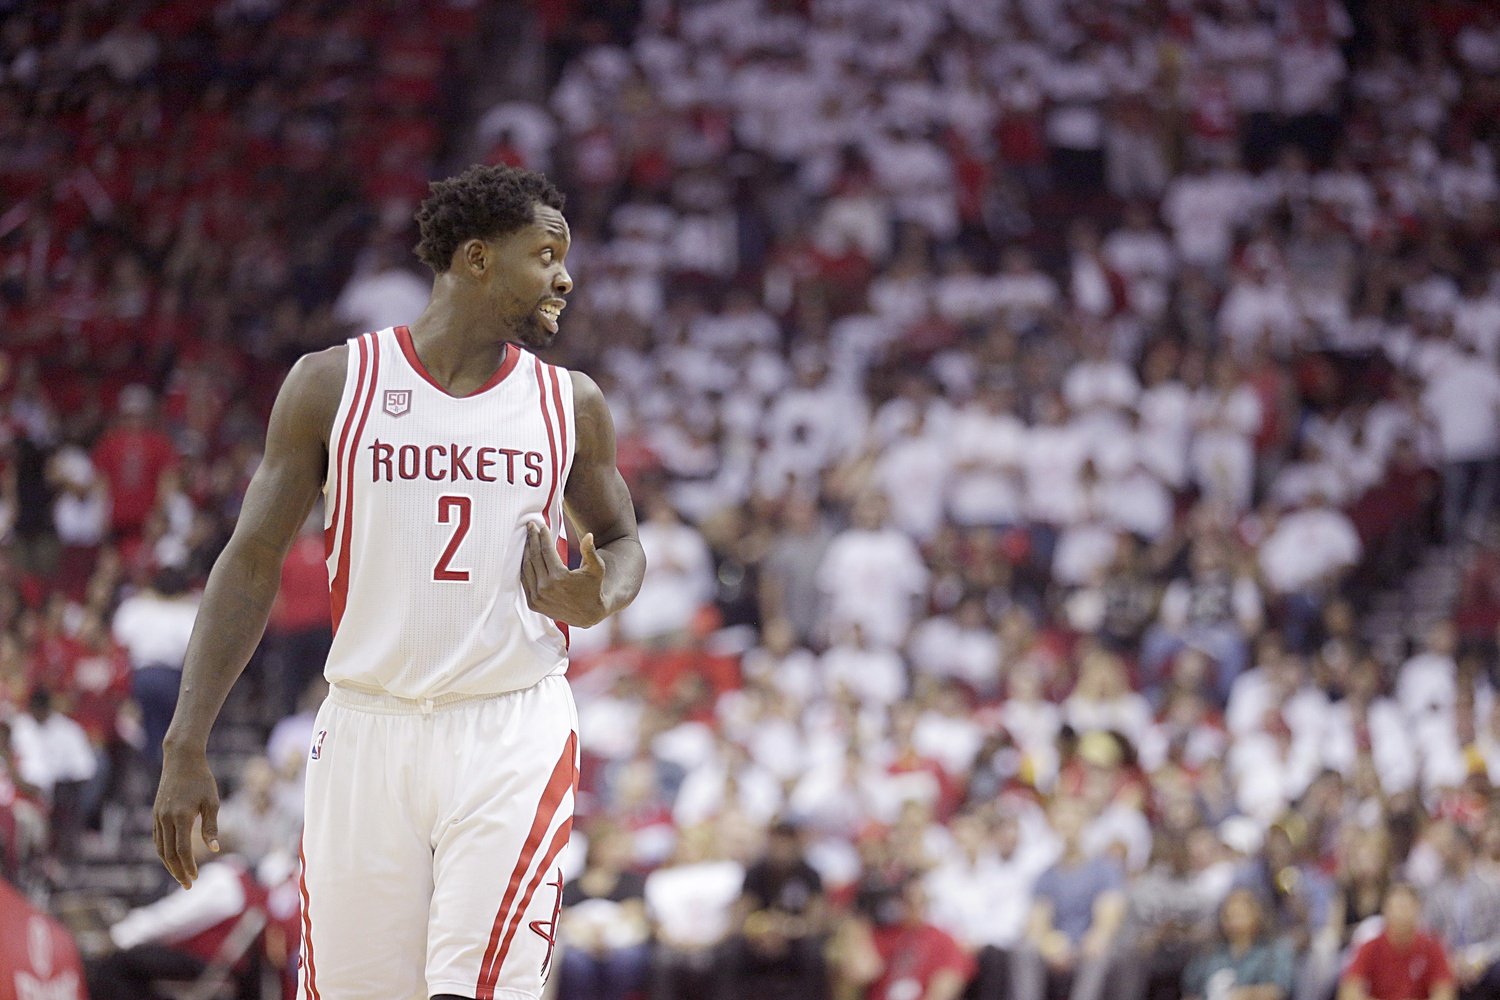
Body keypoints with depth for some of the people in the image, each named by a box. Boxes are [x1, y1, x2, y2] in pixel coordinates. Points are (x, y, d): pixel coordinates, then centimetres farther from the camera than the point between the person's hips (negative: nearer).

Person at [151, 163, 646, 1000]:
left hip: (512, 737, 0)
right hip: (368, 732, 0)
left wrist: (598, 599, -7)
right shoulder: (334, 384, 1)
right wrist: (186, 749, -3)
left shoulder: (569, 404, 6)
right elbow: (253, 563, 3)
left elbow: (621, 542, 20)